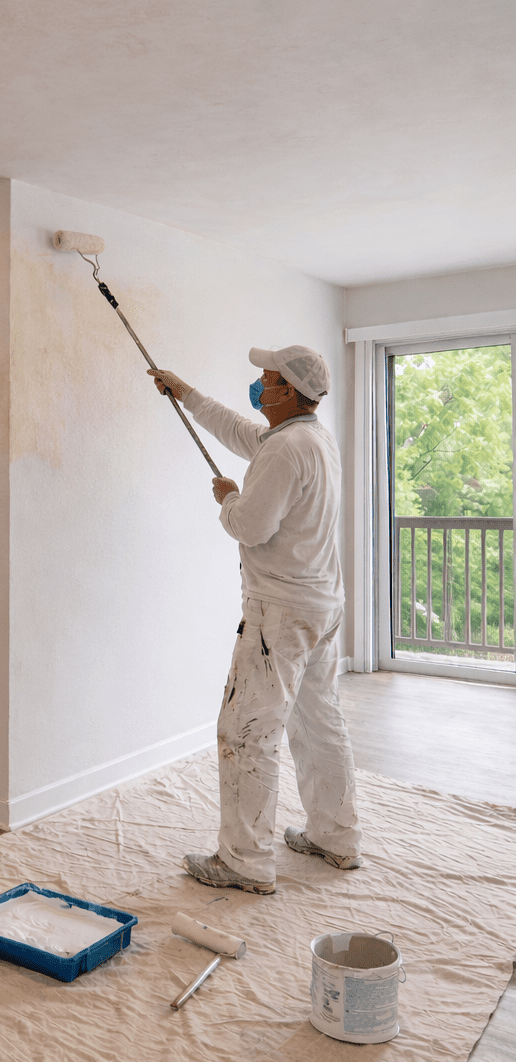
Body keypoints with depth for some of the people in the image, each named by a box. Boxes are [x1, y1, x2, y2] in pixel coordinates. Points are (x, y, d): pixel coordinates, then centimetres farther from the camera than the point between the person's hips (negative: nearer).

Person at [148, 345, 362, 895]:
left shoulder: (286, 449, -20)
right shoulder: (318, 438, 12)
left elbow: (250, 526, -22)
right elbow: (237, 431, 25)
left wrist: (227, 496, 1)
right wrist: (183, 391, 32)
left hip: (281, 613, -10)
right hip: (323, 606, 10)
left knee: (246, 732, -2)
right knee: (321, 725, 18)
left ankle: (245, 863, 8)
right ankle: (337, 839, 31)